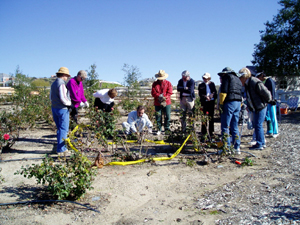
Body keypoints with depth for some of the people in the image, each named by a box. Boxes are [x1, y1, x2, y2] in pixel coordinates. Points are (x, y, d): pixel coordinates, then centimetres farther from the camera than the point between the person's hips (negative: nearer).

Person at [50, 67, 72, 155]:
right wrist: (69, 103, -7)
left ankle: (61, 146, 25)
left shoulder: (53, 84, 12)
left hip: (54, 108, 9)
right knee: (63, 129, -1)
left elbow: (51, 97, 18)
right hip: (62, 109, -9)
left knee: (59, 128, 17)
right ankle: (61, 149, 3)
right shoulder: (61, 84, -17)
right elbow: (63, 98, -22)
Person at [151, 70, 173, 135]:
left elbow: (170, 92, -2)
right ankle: (159, 130, 12)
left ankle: (167, 128, 13)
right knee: (158, 117, 2)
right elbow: (153, 93, 0)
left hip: (166, 103, -1)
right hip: (157, 103, 1)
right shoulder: (155, 84, 9)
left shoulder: (168, 83, 6)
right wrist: (159, 96, -17)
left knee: (167, 116, -1)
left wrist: (164, 97, -17)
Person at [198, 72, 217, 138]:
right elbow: (200, 94, -2)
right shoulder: (201, 85, 8)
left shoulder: (212, 84, 12)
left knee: (211, 116, 5)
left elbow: (215, 92, 6)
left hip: (211, 102, 1)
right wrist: (205, 97, -17)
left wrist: (212, 95, -14)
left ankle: (211, 131, 12)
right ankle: (204, 132, 7)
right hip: (204, 102, -1)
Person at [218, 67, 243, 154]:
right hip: (238, 103, 8)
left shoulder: (227, 77, 1)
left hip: (229, 102, -8)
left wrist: (221, 104, -10)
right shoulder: (238, 79, 25)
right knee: (235, 127, 12)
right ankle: (237, 148, 13)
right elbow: (240, 93, 22)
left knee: (225, 126, -5)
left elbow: (223, 91, -11)